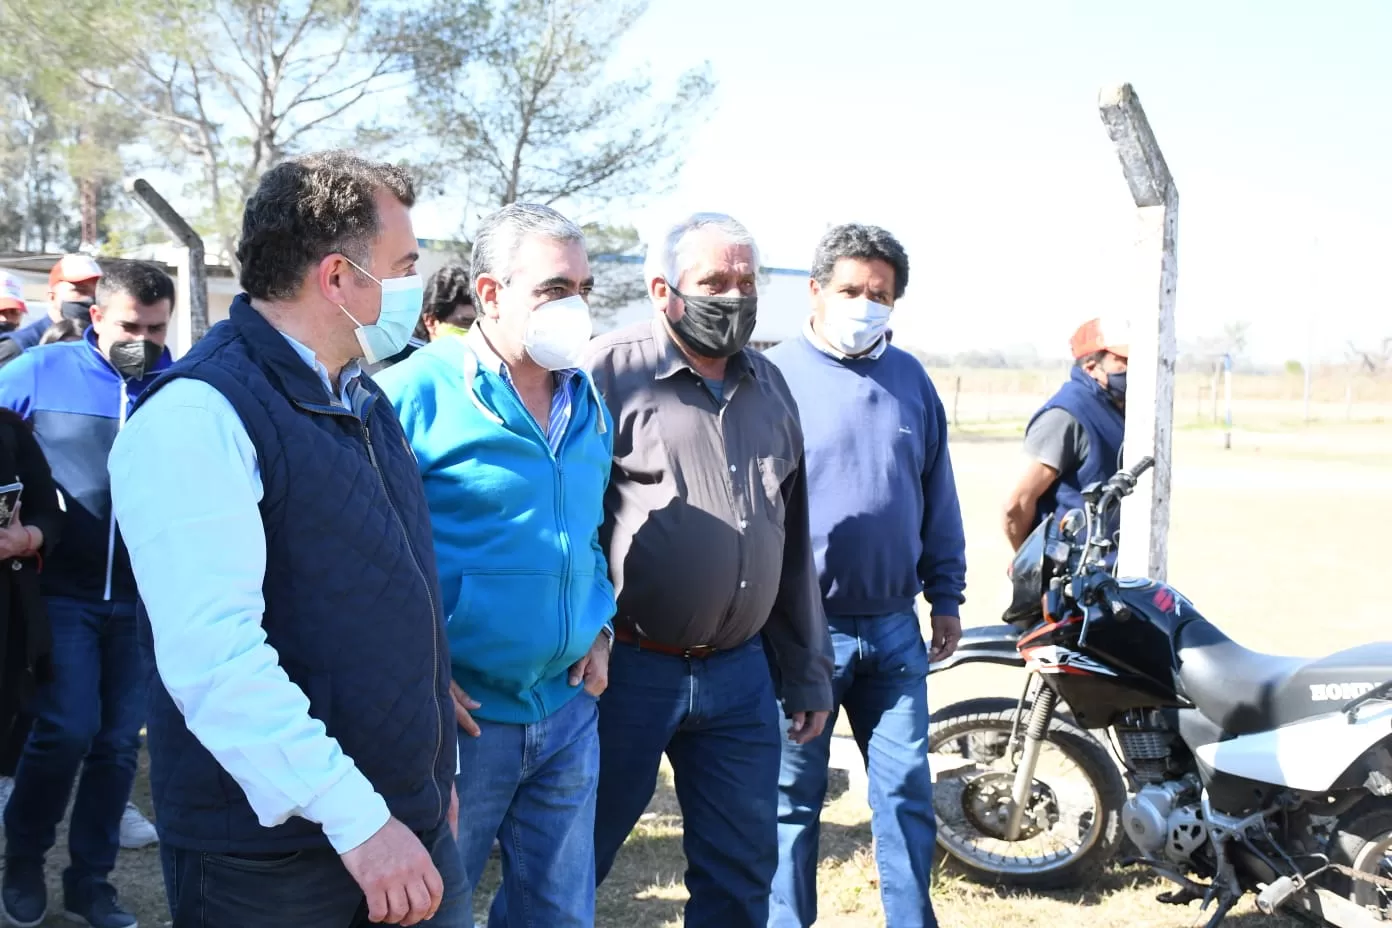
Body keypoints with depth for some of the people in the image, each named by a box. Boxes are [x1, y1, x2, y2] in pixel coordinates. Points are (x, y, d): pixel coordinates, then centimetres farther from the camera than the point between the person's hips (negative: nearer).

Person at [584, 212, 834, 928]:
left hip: (741, 673, 5)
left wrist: (807, 673, 17)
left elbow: (794, 539, 16)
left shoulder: (769, 386, 12)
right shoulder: (611, 371, -7)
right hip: (628, 671, -5)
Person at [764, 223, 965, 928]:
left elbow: (938, 497, 15)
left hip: (895, 627, 4)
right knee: (792, 799, 7)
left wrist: (946, 597, 13)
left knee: (907, 790, 11)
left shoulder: (911, 379, 9)